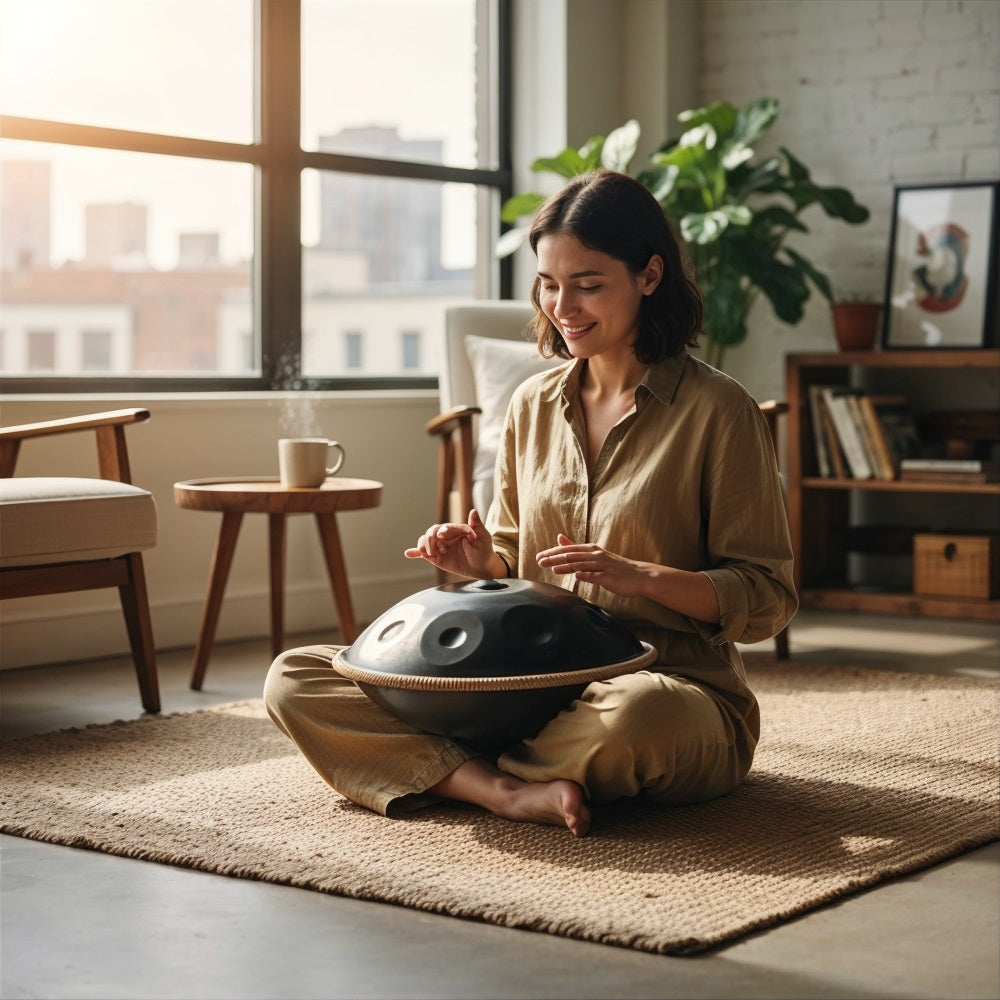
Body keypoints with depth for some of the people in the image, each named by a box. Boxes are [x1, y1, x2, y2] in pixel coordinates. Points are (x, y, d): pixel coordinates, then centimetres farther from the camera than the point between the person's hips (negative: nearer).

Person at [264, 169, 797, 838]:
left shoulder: (716, 409, -5)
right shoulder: (534, 405, 11)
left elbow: (767, 600, -6)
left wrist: (640, 576, -21)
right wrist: (482, 563, -4)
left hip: (677, 689, -5)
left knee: (634, 715, -44)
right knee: (295, 680, -8)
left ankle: (454, 770, -14)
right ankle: (511, 791, -25)